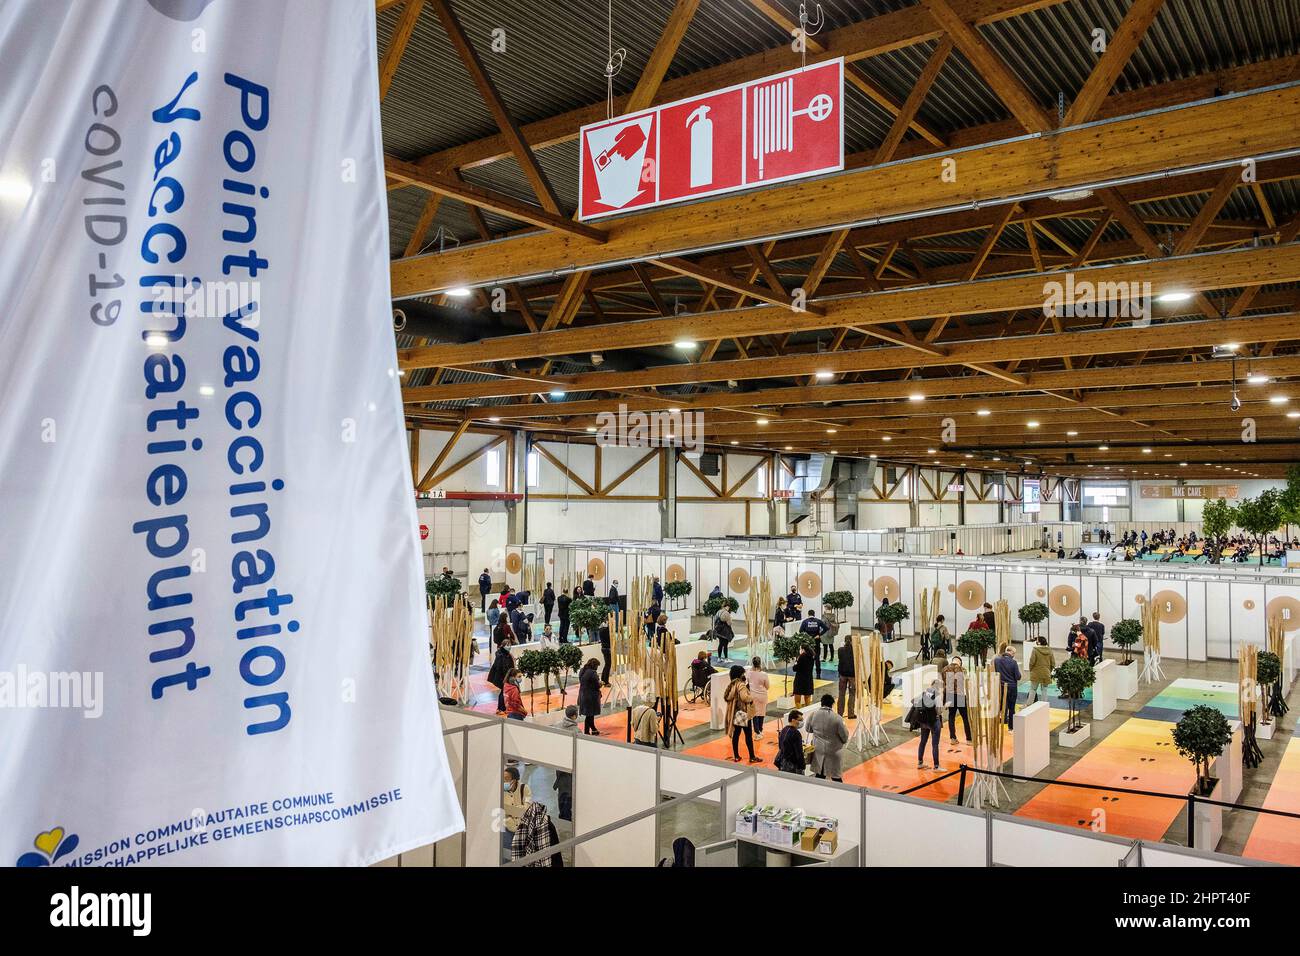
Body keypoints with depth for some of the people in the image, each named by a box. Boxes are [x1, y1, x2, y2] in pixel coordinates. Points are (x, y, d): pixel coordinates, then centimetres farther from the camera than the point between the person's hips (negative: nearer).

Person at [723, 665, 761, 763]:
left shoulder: (731, 685, 7)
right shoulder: (741, 685, -18)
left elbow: (726, 696, 10)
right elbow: (745, 697, -29)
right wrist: (751, 698, -11)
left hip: (735, 714, 8)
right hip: (743, 714, -8)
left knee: (736, 734, 12)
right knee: (748, 735, 1)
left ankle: (736, 756, 17)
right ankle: (752, 757, 6)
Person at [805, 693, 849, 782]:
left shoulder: (813, 714, -10)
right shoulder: (837, 718, -20)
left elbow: (808, 729, 6)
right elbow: (844, 735, -10)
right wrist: (844, 741, 12)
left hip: (818, 749, 4)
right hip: (833, 750, -4)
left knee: (819, 775, 16)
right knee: (836, 776, 7)